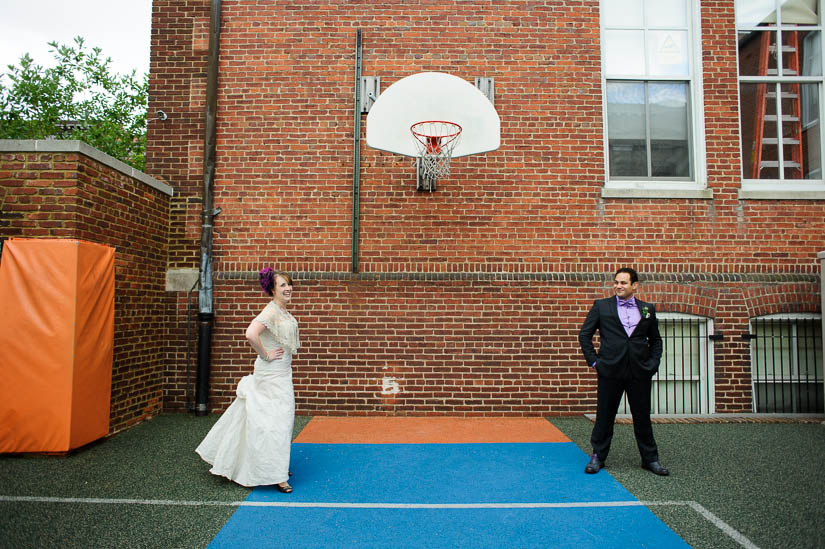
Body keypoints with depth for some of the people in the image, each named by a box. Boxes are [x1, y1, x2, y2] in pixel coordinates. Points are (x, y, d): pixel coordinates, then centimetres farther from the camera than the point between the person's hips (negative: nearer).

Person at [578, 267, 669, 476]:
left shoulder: (647, 309, 9)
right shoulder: (601, 306, 3)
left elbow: (656, 340, 17)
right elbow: (584, 335, 5)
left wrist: (653, 363, 4)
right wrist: (593, 360, -1)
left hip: (640, 373, 2)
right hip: (610, 371, -2)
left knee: (643, 417, 11)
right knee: (604, 416, 6)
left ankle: (650, 459, 26)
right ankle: (598, 457, 19)